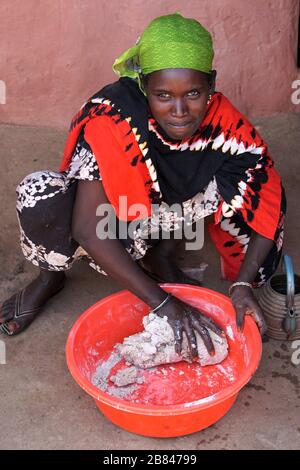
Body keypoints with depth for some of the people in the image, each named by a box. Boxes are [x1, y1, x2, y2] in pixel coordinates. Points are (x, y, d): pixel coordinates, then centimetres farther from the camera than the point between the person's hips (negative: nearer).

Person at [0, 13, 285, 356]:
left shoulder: (220, 119, -23)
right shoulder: (112, 119, -32)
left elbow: (269, 197, -19)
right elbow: (89, 229, -35)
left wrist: (243, 284, -31)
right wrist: (163, 302, -38)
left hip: (164, 211, 3)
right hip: (111, 226, -3)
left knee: (252, 174, -20)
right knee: (40, 196, -35)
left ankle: (160, 257, -1)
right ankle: (52, 275, -1)